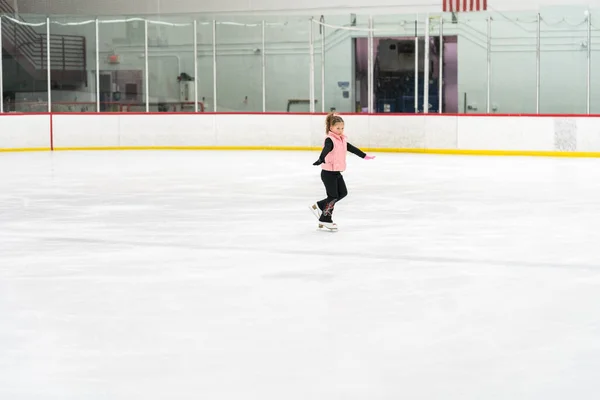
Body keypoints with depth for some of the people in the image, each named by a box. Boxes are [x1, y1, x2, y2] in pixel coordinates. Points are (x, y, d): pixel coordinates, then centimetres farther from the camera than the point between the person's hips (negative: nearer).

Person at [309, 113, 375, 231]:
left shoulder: (342, 140, 9)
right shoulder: (330, 140, -18)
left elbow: (352, 149, 23)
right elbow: (326, 150, -38)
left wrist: (365, 156, 33)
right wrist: (321, 160, -58)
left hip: (337, 172, 9)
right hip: (328, 172, -9)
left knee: (343, 193, 12)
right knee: (333, 196, -5)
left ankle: (319, 206, 20)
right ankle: (325, 220, 8)